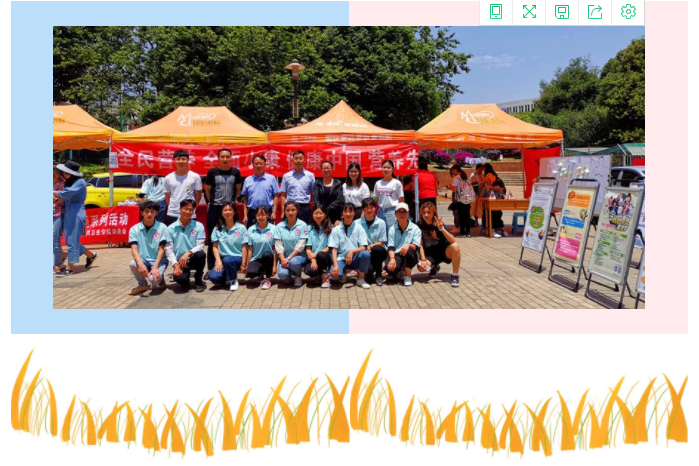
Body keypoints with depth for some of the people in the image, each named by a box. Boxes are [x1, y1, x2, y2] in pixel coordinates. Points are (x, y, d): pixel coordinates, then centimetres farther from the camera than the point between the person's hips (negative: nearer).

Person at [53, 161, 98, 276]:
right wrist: (58, 197, -9)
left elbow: (69, 192, -25)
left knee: (72, 241, -5)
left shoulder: (80, 182, -11)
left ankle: (69, 268, 0)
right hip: (67, 212, 9)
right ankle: (91, 255, 29)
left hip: (76, 213, -9)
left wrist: (56, 193, -9)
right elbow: (65, 197, 12)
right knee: (69, 240, 12)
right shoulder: (68, 182, 17)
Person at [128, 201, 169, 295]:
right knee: (133, 264, -32)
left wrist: (155, 267, -22)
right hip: (143, 260, 2)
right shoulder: (134, 229, -1)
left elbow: (161, 249, -9)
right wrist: (140, 264, -31)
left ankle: (160, 279, 9)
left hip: (159, 261, -2)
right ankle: (142, 285, 0)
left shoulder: (162, 227, -5)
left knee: (153, 279, -32)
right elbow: (134, 249, -11)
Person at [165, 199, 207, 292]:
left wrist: (188, 253, -26)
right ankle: (185, 282, 11)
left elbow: (200, 246, -7)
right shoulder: (171, 228, 0)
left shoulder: (198, 226, -1)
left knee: (200, 254, -35)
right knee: (180, 278, -32)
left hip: (193, 259, 1)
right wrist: (175, 265, -16)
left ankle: (198, 280, -7)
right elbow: (168, 250, -3)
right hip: (180, 261, -1)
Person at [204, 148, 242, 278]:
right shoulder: (212, 172, -3)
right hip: (214, 209, -1)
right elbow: (207, 189, 7)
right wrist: (213, 201, 11)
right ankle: (210, 269, 9)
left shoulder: (235, 172, 1)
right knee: (212, 239, 3)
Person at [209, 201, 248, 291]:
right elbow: (215, 247, 2)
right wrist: (218, 261, -13)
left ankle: (233, 280, -8)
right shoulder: (217, 228, 4)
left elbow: (244, 247, -2)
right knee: (213, 277, -25)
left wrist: (243, 264, -8)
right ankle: (228, 278, 11)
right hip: (222, 259, 2)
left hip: (237, 258, -2)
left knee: (227, 260, -37)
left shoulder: (241, 228, -2)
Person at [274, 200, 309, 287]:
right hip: (285, 257, 1)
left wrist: (289, 258, -19)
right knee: (282, 274, -28)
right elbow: (278, 246, -3)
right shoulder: (279, 227, 0)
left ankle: (297, 276, -1)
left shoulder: (302, 225, -6)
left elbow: (301, 245, -11)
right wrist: (283, 259, -18)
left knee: (293, 262, -37)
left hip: (299, 255, -1)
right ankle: (289, 276, 12)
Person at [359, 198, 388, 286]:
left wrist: (371, 246, -18)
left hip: (378, 252, 1)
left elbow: (381, 242, -1)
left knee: (377, 249, -36)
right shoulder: (357, 223, 2)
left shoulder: (381, 223, 2)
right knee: (368, 269, -33)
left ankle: (379, 274, -13)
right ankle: (369, 274, 9)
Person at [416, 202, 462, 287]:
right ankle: (434, 267, 10)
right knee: (421, 267, -29)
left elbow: (453, 241, -22)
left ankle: (455, 275, -20)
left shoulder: (439, 223, -10)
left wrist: (442, 229, -34)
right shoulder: (420, 226, -6)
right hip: (430, 254, 1)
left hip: (444, 251, -1)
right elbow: (420, 244, -7)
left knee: (455, 246, -33)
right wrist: (423, 259, -19)